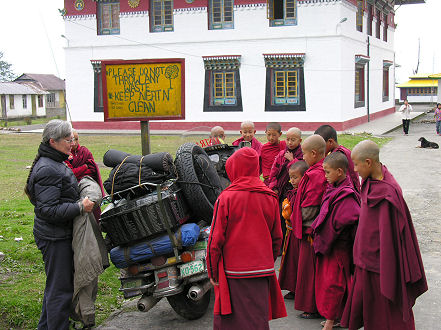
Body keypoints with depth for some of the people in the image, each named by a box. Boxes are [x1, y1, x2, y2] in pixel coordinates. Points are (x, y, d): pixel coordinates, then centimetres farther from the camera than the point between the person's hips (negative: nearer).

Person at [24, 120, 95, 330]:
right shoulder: (48, 170, -22)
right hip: (55, 239, -11)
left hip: (60, 235, 11)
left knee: (56, 285, 22)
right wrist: (80, 207, -23)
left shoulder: (55, 163, 12)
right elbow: (48, 210, -27)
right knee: (60, 288, -1)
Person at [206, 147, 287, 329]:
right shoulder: (270, 198, 1)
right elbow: (277, 238, 9)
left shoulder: (226, 198, -11)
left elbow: (216, 239, -9)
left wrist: (212, 271, 1)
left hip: (234, 271, -4)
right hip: (263, 271, 4)